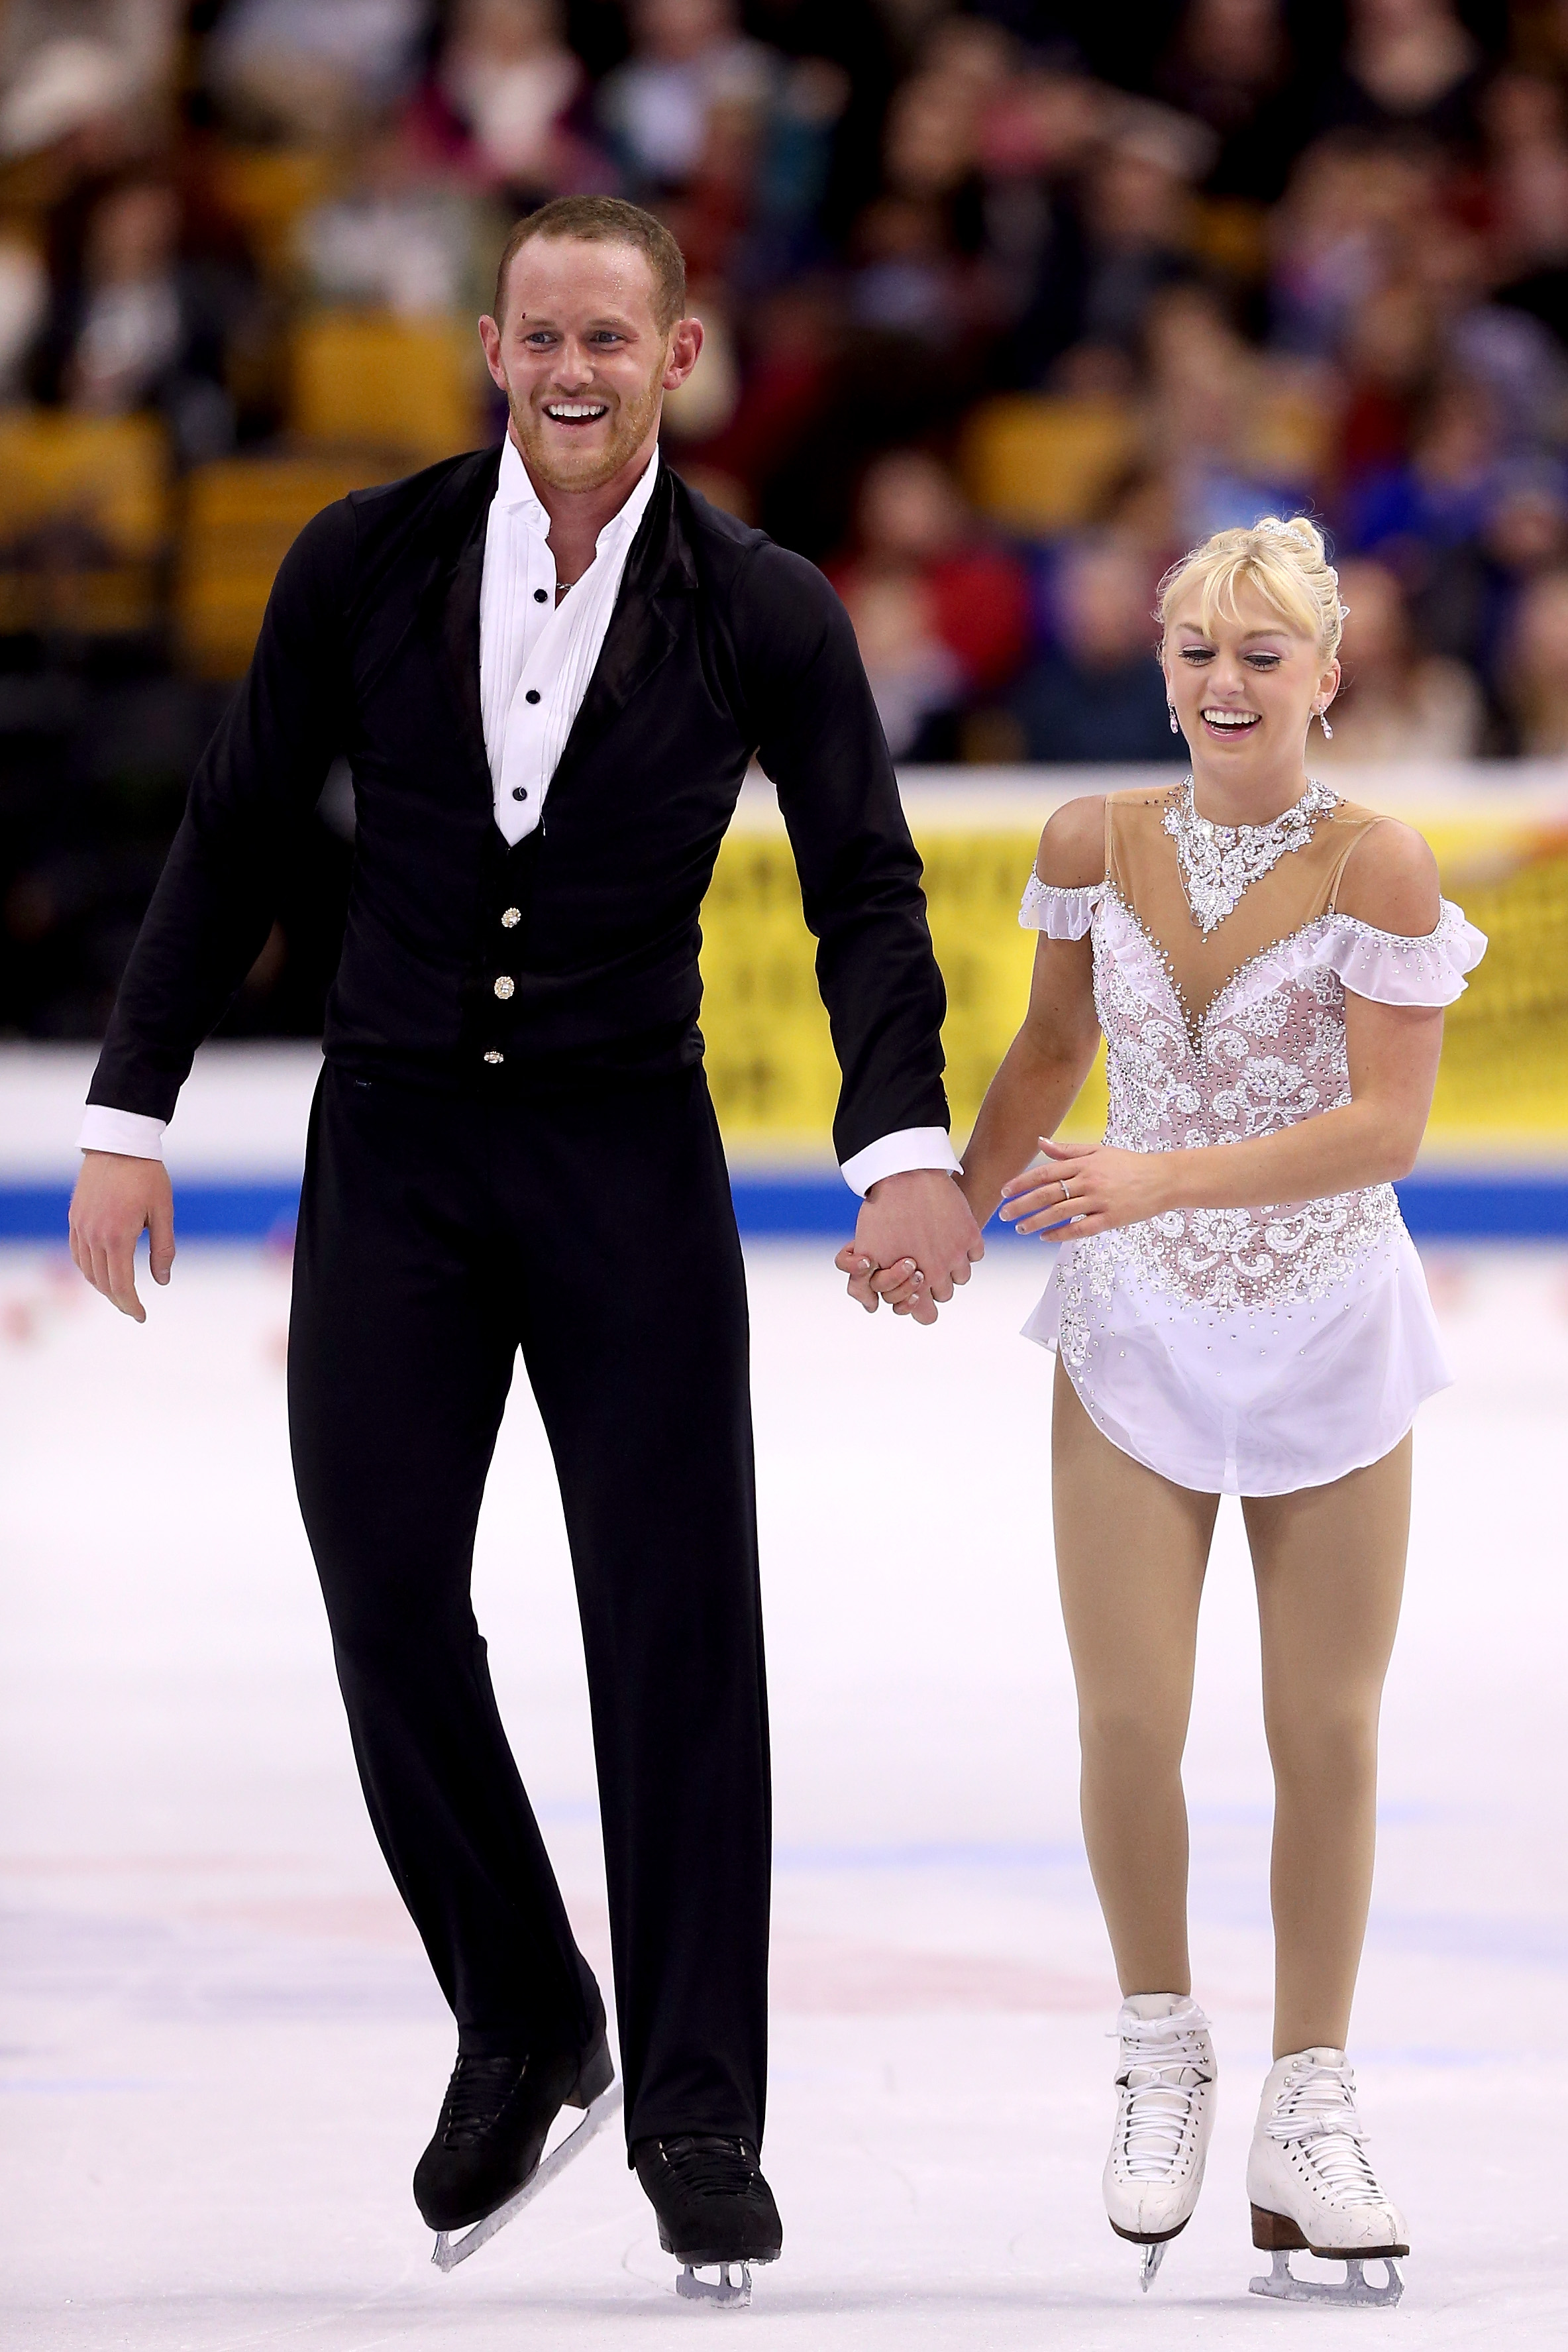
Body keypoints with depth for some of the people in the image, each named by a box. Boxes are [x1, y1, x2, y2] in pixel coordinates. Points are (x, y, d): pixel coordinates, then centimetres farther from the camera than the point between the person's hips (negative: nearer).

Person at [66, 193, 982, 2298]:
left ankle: (699, 2112, 4)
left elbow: (866, 891, -3)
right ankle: (522, 2027, 18)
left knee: (678, 1627, -3)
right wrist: (130, 1116, 2)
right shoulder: (366, 563, -2)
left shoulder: (763, 614, -4)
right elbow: (237, 840, 5)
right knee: (387, 1599, -2)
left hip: (627, 1154, -1)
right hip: (395, 1140, 1)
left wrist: (906, 1142, -19)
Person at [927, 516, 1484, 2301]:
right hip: (1138, 1333, 2)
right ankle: (1162, 2061, 16)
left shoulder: (1375, 866, -13)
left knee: (1328, 1739, 3)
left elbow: (1384, 1127, -20)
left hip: (1328, 1335, -2)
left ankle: (1307, 2114, 14)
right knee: (1128, 1730, -6)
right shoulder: (1098, 842, -2)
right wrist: (957, 1210, 6)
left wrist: (1160, 1179, -29)